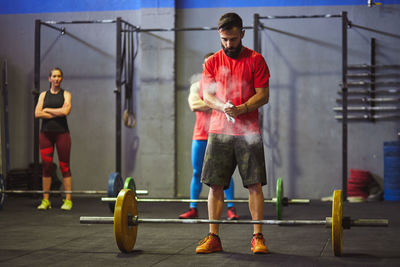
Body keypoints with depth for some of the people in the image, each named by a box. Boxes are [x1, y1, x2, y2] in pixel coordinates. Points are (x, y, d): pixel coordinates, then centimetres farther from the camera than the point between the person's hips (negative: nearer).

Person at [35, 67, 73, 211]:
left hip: (62, 133, -2)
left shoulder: (65, 94, 4)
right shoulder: (43, 95, 11)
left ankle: (68, 200, 2)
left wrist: (47, 110, -5)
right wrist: (57, 113, -9)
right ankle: (45, 200, 8)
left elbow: (65, 111, -13)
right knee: (46, 166, 2)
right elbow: (37, 113, -3)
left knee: (64, 166, -2)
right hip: (46, 133, 2)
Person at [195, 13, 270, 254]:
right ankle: (213, 238, 7)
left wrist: (242, 108, -20)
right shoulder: (212, 62, 9)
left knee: (255, 185, -3)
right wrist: (223, 107, -18)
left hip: (249, 132, -2)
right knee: (215, 185, 1)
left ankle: (258, 237, 4)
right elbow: (207, 95, 4)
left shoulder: (256, 60, 3)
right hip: (219, 131, 2)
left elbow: (264, 95, -2)